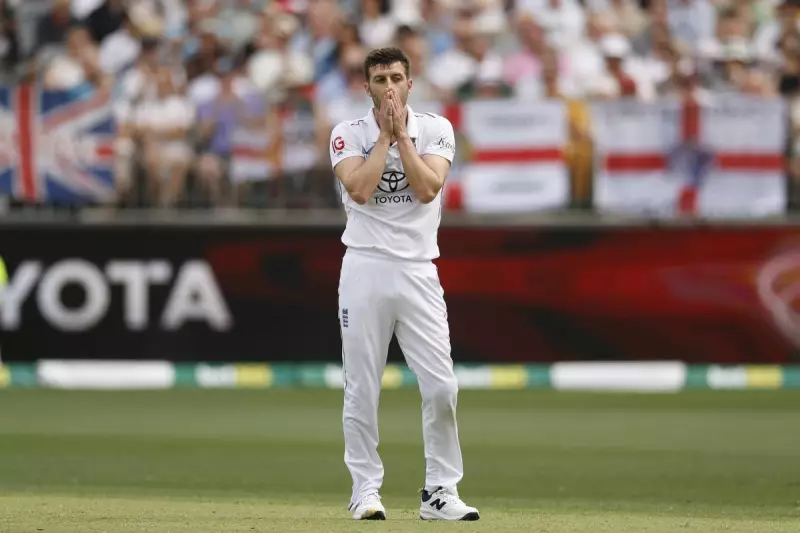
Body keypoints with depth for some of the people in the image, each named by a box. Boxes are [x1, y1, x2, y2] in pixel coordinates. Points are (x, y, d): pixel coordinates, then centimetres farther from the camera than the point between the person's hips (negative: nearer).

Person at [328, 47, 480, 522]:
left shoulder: (436, 130, 4)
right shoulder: (349, 134, 1)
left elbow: (427, 189, -11)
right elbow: (359, 190, -16)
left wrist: (402, 135, -10)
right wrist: (385, 135, -11)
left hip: (418, 271, 1)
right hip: (365, 269, -1)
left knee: (441, 387, -5)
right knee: (362, 388, 0)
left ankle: (440, 491, 3)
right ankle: (366, 490, 9)